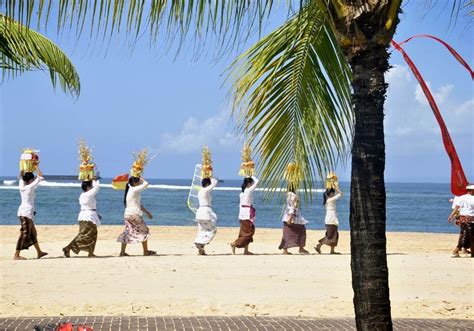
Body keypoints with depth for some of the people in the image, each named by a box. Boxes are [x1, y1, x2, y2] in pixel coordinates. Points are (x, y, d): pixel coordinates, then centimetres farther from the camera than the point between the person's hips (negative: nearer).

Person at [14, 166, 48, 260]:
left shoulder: (21, 186, 6)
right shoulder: (31, 187, -13)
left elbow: (22, 177, 27)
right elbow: (40, 176, -9)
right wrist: (36, 167, 0)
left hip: (22, 211, 9)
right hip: (27, 212, -9)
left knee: (33, 232, 18)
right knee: (24, 234, -9)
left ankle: (39, 252, 28)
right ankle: (16, 255, -11)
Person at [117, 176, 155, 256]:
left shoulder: (130, 191, 18)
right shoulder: (134, 190, -11)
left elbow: (139, 205, 23)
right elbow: (146, 184, -15)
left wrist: (147, 212, 23)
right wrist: (140, 178, 1)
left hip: (127, 215, 9)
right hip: (134, 214, -9)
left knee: (127, 232, 9)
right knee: (144, 231, 4)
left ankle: (122, 252, 4)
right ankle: (146, 251, 9)